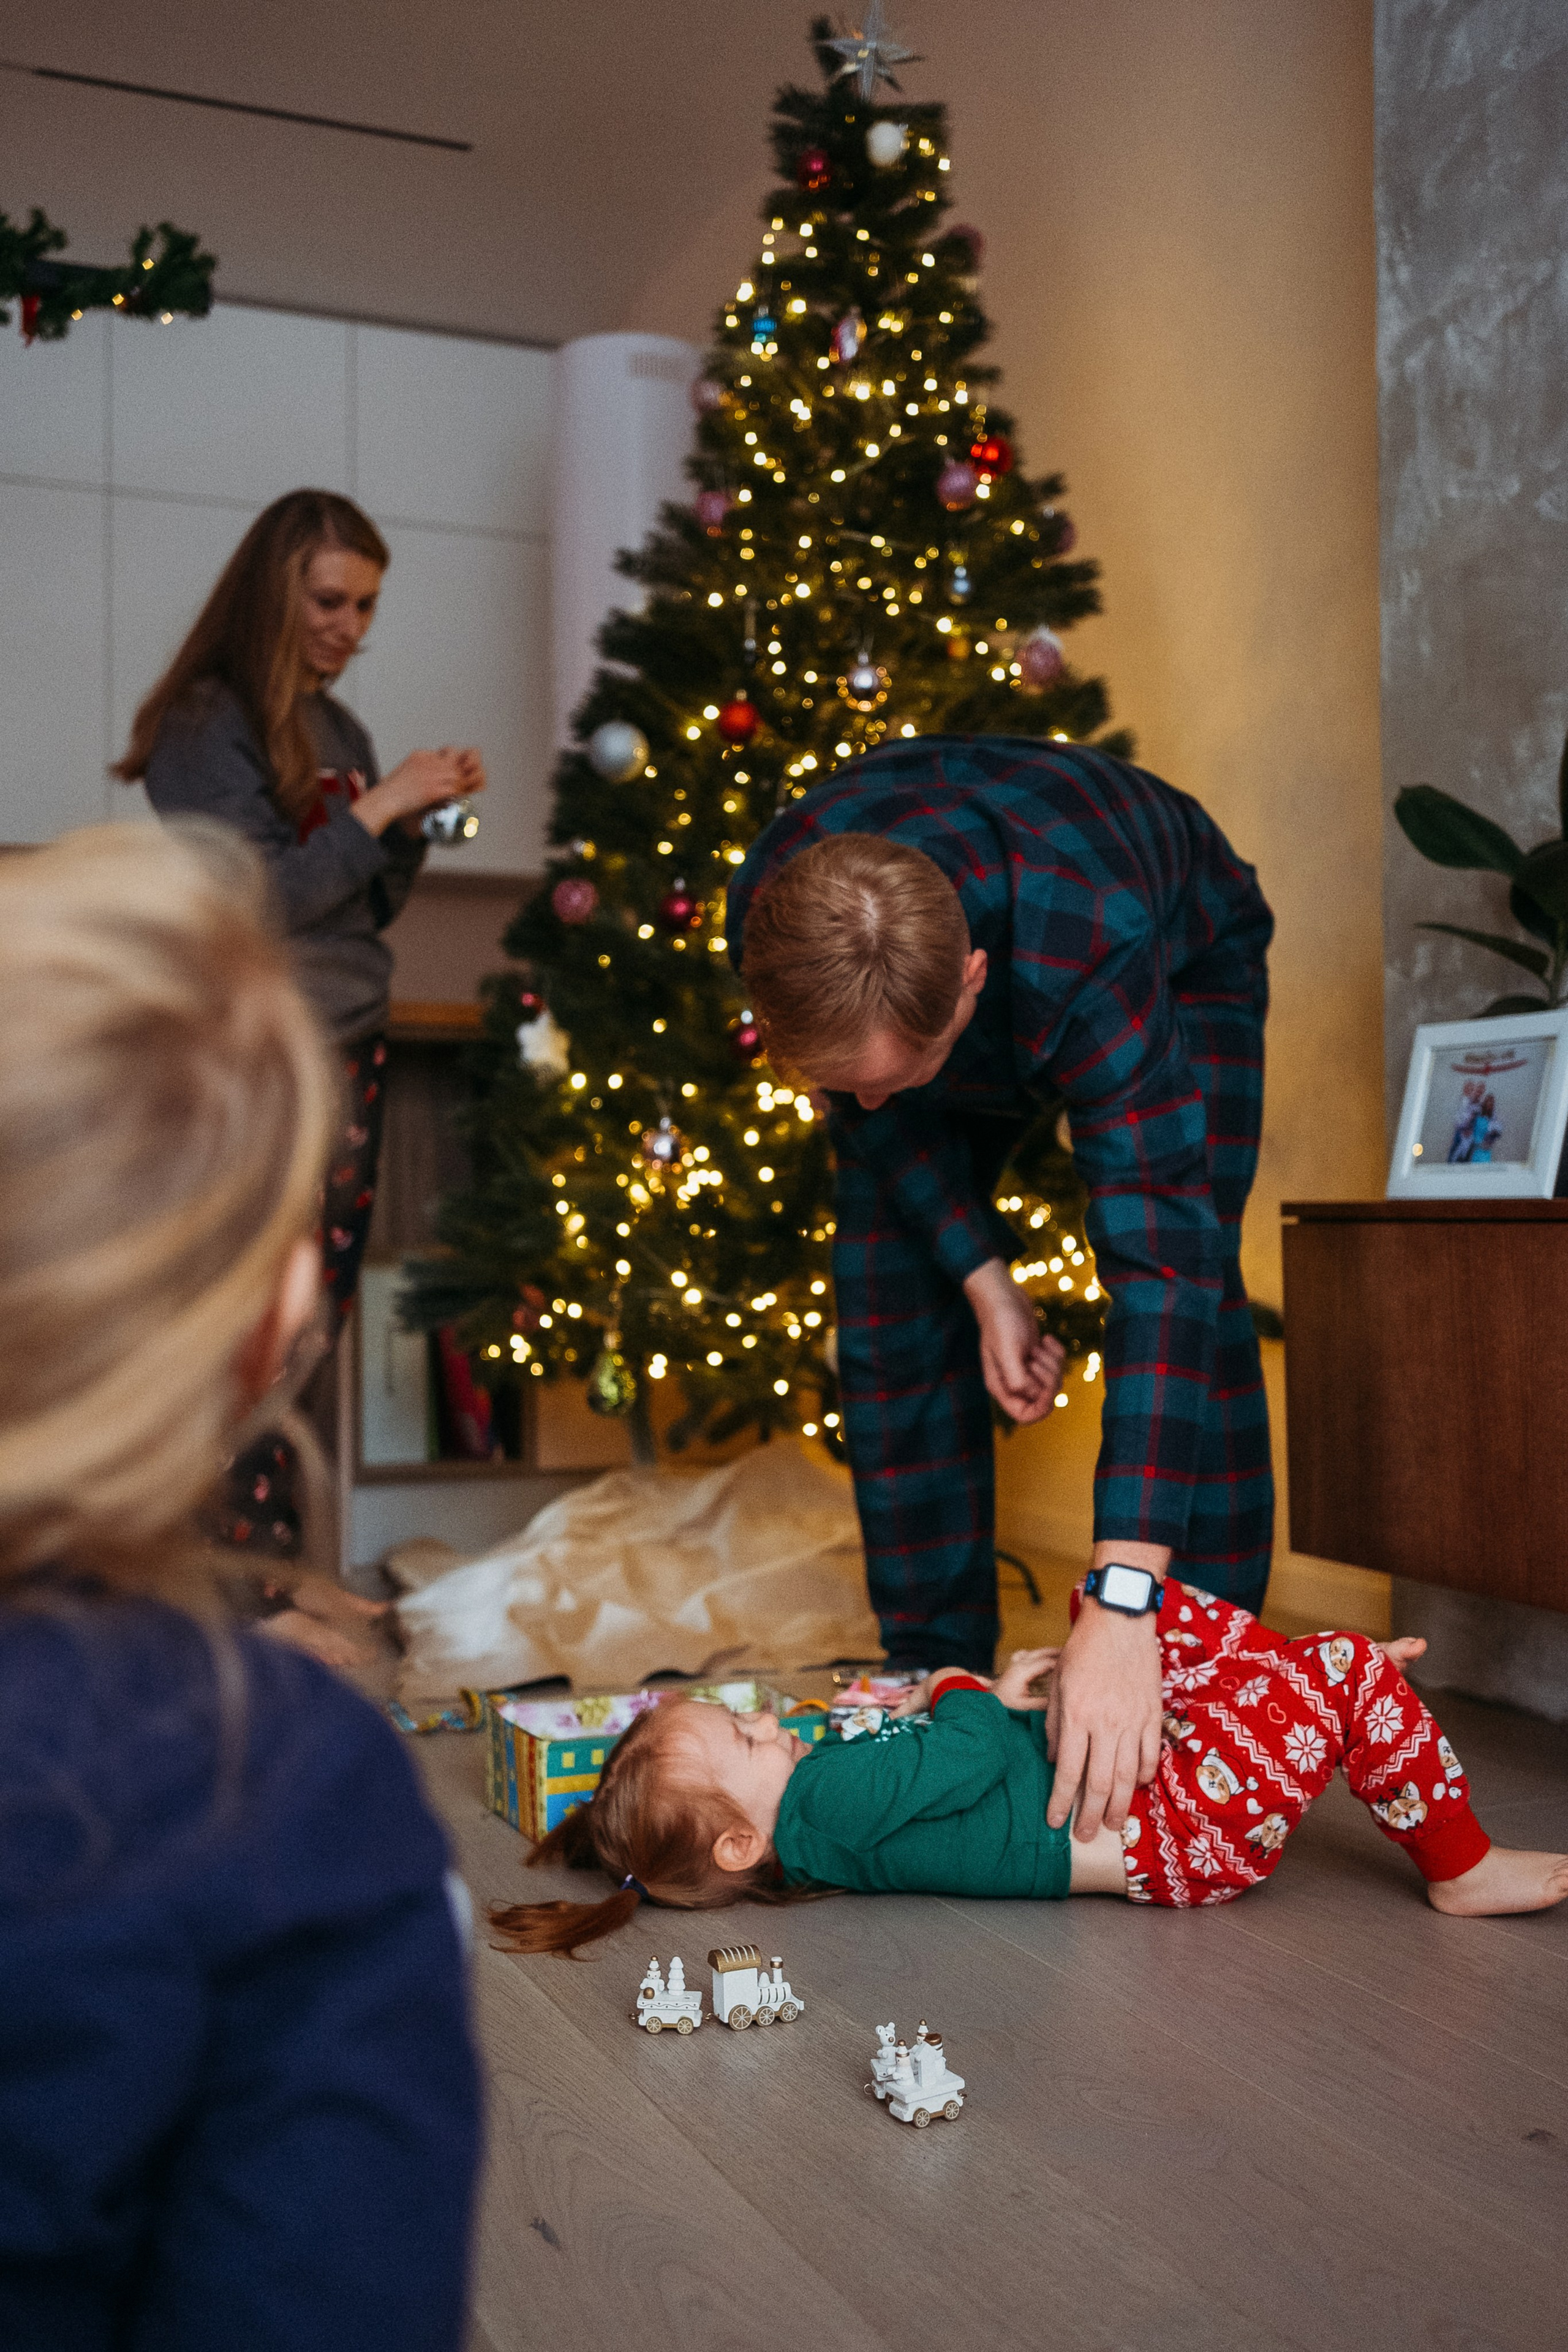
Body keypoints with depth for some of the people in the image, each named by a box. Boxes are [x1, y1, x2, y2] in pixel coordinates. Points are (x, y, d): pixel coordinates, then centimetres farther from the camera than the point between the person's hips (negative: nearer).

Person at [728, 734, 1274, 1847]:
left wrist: (1120, 1604, -57)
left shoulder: (1092, 961, -49)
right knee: (892, 1320, -6)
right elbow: (869, 1111, -16)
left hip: (1186, 953, -3)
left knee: (1191, 1309, -19)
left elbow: (1161, 1267, -52)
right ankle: (938, 1678, 6)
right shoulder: (772, 912, -36)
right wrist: (987, 1284, -24)